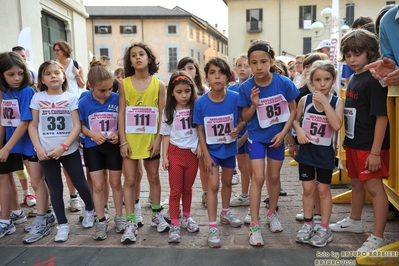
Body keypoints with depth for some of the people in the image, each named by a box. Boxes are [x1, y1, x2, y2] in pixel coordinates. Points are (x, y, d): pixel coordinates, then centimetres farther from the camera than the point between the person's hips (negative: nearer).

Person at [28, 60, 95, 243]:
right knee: (55, 189, 9)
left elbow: (77, 126, -6)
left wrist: (63, 146, -15)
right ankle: (62, 225, 20)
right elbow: (33, 125, 3)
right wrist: (38, 148, -9)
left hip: (69, 150, -1)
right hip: (46, 152, 1)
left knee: (80, 184, 4)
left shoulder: (70, 98, -1)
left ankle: (90, 210, 31)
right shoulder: (37, 98, 2)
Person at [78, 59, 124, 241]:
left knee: (115, 183, 12)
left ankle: (119, 217, 28)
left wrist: (118, 133, -17)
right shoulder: (84, 103, -9)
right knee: (98, 185, 7)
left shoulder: (117, 99, -11)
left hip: (114, 146, 0)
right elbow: (81, 125, 1)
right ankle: (101, 221, 21)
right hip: (93, 147, 0)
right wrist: (92, 134, -17)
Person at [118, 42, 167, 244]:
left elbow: (162, 115, -1)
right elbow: (121, 114, -2)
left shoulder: (159, 84, -1)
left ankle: (156, 216, 31)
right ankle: (131, 223, 13)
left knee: (154, 178, 13)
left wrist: (158, 139, -7)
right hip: (130, 139, 0)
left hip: (151, 139, 0)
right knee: (130, 180, 3)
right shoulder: (124, 84, -1)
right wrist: (123, 141, -8)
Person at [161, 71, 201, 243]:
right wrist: (164, 156, -3)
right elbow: (166, 135, 2)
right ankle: (174, 226, 11)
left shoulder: (196, 108, -3)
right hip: (175, 153, 0)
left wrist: (200, 146, -9)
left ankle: (187, 218, 34)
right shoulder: (169, 111, -1)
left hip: (192, 153, 1)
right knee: (175, 191, 3)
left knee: (188, 189, 15)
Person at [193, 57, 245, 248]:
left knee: (227, 181, 19)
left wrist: (237, 129, -26)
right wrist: (206, 154, -11)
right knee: (213, 185, -2)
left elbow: (242, 120, -4)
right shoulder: (201, 102, -17)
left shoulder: (235, 98, -16)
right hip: (211, 150, -2)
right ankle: (212, 227, 8)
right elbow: (200, 130, -10)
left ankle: (225, 212, 43)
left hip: (229, 148, 2)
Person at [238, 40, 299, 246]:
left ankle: (272, 213, 37)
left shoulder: (284, 83, -16)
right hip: (257, 137, -1)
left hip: (277, 135, 2)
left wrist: (283, 133, -13)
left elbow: (293, 110, -5)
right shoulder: (246, 88, -17)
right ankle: (254, 225, 5)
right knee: (258, 178, -5)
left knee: (274, 176, 15)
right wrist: (254, 105, -25)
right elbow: (245, 118, -6)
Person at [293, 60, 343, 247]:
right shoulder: (305, 100, -4)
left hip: (325, 152, -1)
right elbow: (295, 119, 8)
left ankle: (324, 228, 23)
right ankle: (308, 224, 27)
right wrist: (299, 130, -13)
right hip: (306, 150, 1)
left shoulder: (337, 102, -8)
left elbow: (337, 125, -23)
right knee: (308, 189, 10)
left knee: (323, 190, 9)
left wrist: (325, 101, -25)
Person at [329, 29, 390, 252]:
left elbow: (381, 116, -19)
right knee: (357, 183, 20)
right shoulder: (353, 79, 9)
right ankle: (354, 221, 38)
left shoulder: (374, 80, -16)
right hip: (353, 143, 9)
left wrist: (375, 151, -21)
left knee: (374, 187, -1)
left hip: (370, 146, -9)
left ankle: (378, 237, 9)